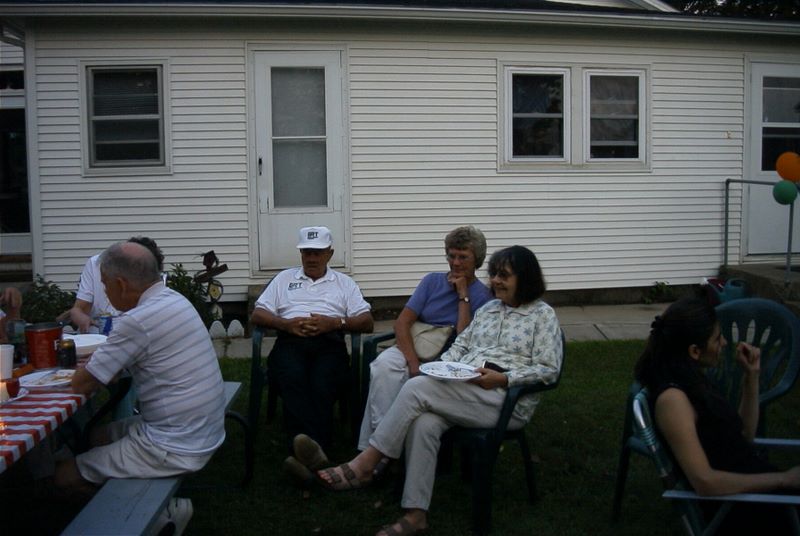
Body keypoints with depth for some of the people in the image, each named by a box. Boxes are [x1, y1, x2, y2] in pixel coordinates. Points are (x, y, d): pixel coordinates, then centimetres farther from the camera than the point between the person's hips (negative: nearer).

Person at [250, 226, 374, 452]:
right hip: (291, 341, 0)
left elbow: (367, 322, 13)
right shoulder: (285, 278, 27)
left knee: (322, 386, -34)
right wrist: (286, 324, -3)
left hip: (329, 342, 0)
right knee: (293, 381, -35)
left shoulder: (344, 282, 24)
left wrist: (336, 322, -6)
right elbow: (257, 315, 17)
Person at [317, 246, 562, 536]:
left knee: (416, 387, -27)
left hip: (505, 400, -6)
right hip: (462, 390, 6)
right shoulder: (488, 309, 22)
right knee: (424, 423, -30)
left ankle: (364, 464, -20)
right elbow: (460, 345, 20)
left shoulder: (543, 315, 3)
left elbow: (549, 369, -4)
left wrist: (503, 378, -15)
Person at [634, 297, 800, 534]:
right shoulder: (673, 398, -20)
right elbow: (705, 482, -25)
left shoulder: (691, 379, 7)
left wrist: (751, 376, 6)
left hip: (755, 484, 8)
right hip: (740, 508, -8)